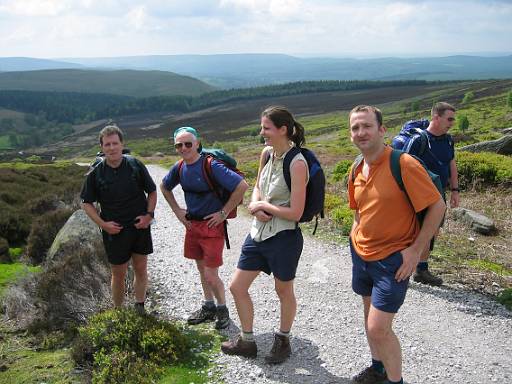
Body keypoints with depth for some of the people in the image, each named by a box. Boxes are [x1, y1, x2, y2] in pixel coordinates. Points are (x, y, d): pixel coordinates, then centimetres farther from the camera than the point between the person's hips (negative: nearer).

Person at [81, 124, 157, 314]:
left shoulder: (135, 166, -6)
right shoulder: (96, 173, -7)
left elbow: (152, 192, 5)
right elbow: (86, 203, 3)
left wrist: (149, 215, -8)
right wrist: (102, 224, -9)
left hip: (139, 226, 1)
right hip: (113, 230, -1)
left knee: (141, 270, 10)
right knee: (118, 275, 9)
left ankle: (140, 309, 27)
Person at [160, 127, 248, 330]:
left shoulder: (211, 166, -21)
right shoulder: (179, 168, 0)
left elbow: (242, 186, -26)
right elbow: (164, 187, 22)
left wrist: (224, 212, -19)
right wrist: (177, 210, 10)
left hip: (212, 225, -7)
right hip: (192, 224, 7)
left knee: (211, 276, -4)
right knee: (202, 269, 18)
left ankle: (222, 309, 21)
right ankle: (208, 307, 36)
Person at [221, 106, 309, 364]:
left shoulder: (297, 163, -20)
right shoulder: (266, 153, 2)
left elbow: (295, 213, -21)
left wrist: (263, 206, -10)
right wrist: (256, 206, -5)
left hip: (284, 237, -8)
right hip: (258, 233, 8)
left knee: (284, 291, 15)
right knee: (237, 287, 13)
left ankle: (283, 341, 39)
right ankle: (247, 342, 33)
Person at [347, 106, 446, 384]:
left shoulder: (404, 164, -20)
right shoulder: (356, 170, 2)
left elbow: (437, 206, -17)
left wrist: (415, 250, -17)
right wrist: (357, 236, 7)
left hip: (393, 259, -7)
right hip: (361, 254, 7)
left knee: (378, 328, -7)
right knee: (370, 316, 21)